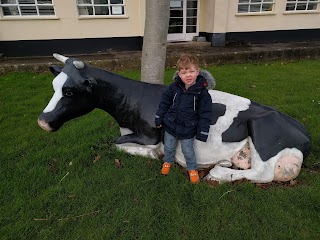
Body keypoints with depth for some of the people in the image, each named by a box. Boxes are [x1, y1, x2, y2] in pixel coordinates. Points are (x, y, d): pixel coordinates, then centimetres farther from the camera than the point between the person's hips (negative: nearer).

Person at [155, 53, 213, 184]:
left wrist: (202, 133, -12)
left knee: (188, 151, 12)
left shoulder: (202, 93, -16)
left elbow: (205, 114, -11)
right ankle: (168, 161, 51)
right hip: (170, 126, 3)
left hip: (188, 130, -3)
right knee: (169, 147, 21)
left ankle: (192, 169, 39)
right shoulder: (173, 88, -10)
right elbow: (164, 103, 2)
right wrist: (159, 119, 5)